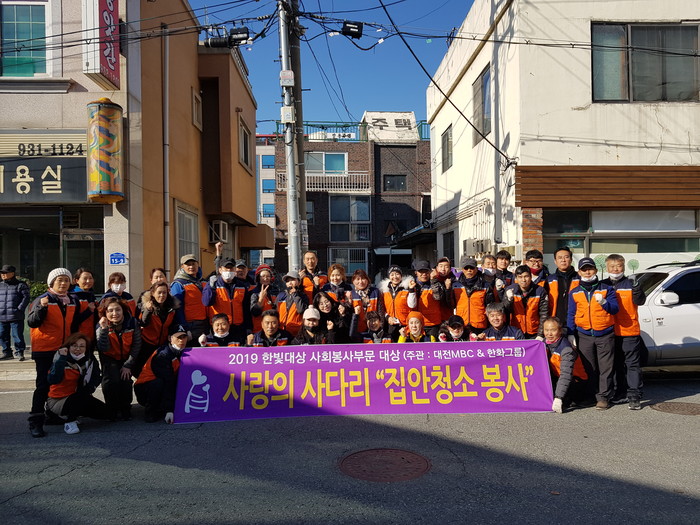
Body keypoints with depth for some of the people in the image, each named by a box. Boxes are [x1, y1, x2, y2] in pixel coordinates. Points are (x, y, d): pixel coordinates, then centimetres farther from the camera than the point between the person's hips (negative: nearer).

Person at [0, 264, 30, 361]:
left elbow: (26, 298, -5)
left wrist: (19, 309, -13)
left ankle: (19, 352, 9)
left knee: (17, 335, -3)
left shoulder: (20, 285, -1)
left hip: (16, 317, -6)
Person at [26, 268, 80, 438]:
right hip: (45, 350, -5)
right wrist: (41, 307, -31)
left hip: (65, 350, 6)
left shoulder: (73, 301, 9)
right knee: (44, 385, -7)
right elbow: (32, 322, -17)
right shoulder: (43, 299, -7)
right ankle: (35, 422, -1)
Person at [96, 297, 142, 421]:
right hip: (110, 359, 0)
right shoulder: (101, 325, -20)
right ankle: (113, 410, 3)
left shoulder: (132, 322, -20)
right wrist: (104, 329, -42)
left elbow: (136, 345, -13)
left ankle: (125, 409, 8)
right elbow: (103, 349, -30)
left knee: (125, 381, -16)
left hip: (126, 358, 1)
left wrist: (128, 365, -13)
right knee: (111, 381, -21)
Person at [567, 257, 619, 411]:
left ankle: (603, 398, 4)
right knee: (589, 369, 6)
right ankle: (591, 395, 16)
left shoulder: (607, 289, 5)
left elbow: (615, 308, -4)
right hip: (584, 336, 2)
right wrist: (570, 335, 4)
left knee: (605, 368, -1)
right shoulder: (574, 293, 10)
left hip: (605, 335, -2)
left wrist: (603, 302, -24)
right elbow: (571, 315, 11)